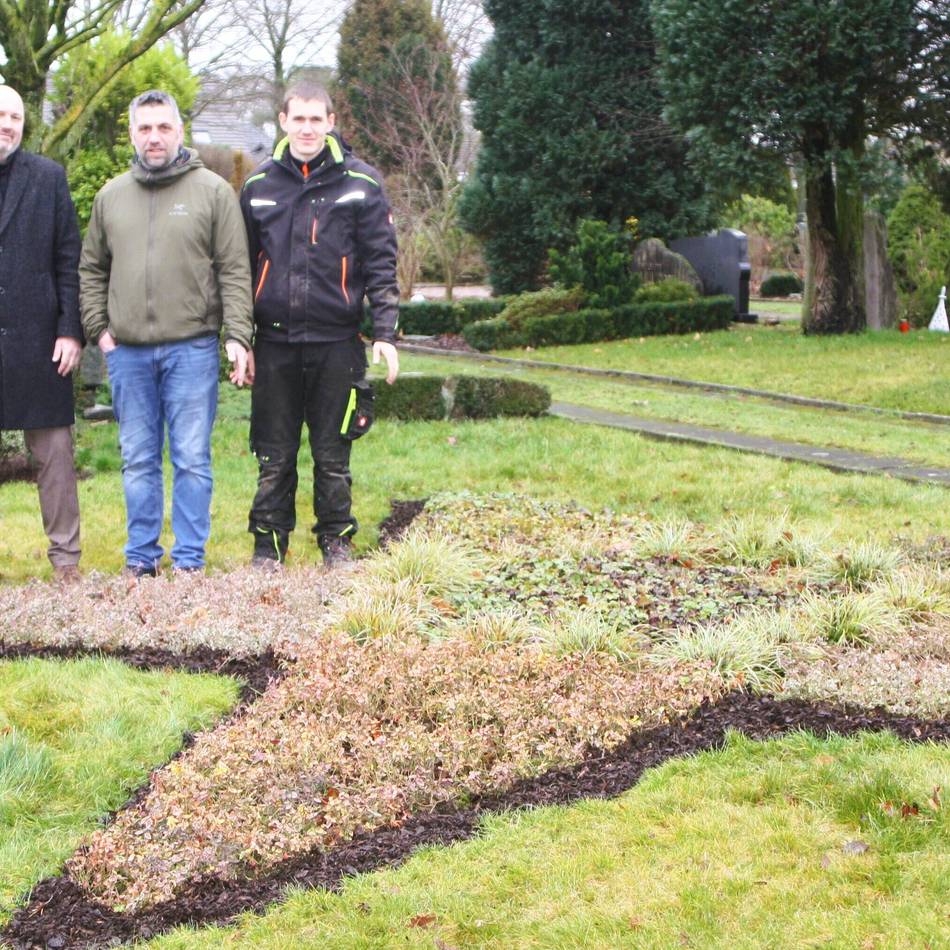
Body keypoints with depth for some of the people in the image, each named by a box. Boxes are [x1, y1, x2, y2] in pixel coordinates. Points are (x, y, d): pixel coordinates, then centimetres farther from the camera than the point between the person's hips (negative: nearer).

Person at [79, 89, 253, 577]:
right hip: (127, 353, 3)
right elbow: (91, 269, 16)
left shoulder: (213, 191, 0)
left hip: (191, 349, -3)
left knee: (192, 460, 1)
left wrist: (237, 336, -10)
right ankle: (141, 558, 19)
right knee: (138, 462, 10)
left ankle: (189, 559, 10)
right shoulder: (111, 196, 10)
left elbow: (234, 271, -3)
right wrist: (99, 328, 5)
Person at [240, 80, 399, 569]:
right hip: (275, 342, 2)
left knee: (332, 454, 6)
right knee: (274, 455, 6)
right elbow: (243, 266, 12)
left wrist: (385, 332, -6)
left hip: (336, 341, -2)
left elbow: (381, 263, 1)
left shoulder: (360, 182, 1)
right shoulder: (259, 185, 8)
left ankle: (337, 542, 18)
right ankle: (268, 545, 16)